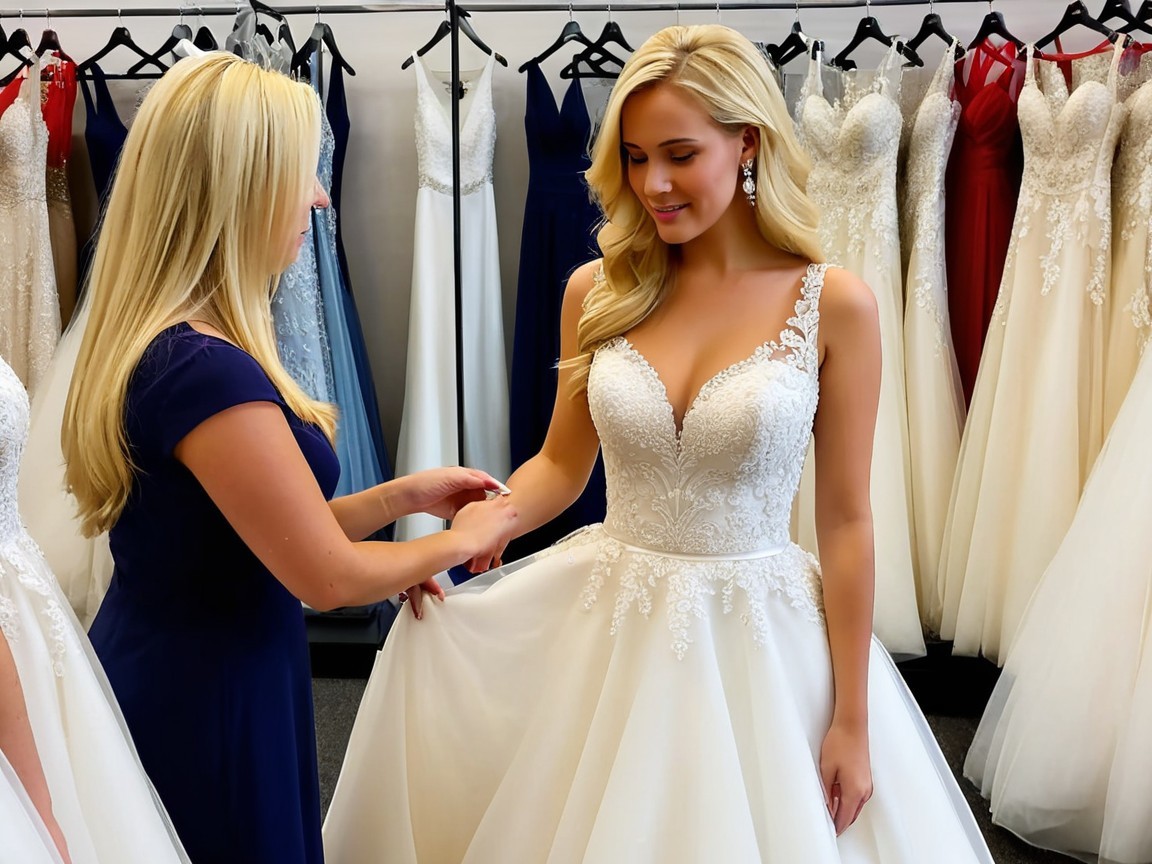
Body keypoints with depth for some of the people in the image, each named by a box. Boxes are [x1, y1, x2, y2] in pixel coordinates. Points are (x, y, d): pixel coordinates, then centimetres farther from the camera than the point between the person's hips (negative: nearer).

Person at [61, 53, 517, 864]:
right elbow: (328, 575, -22)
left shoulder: (160, 344, 4)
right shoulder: (204, 369, -26)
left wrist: (403, 494, 5)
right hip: (206, 705, -9)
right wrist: (458, 541, -7)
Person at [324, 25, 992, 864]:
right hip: (606, 632, 3)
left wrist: (852, 721, -5)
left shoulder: (833, 305, -10)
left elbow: (845, 520, -7)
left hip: (758, 639, -2)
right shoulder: (597, 291, -1)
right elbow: (562, 465, 8)